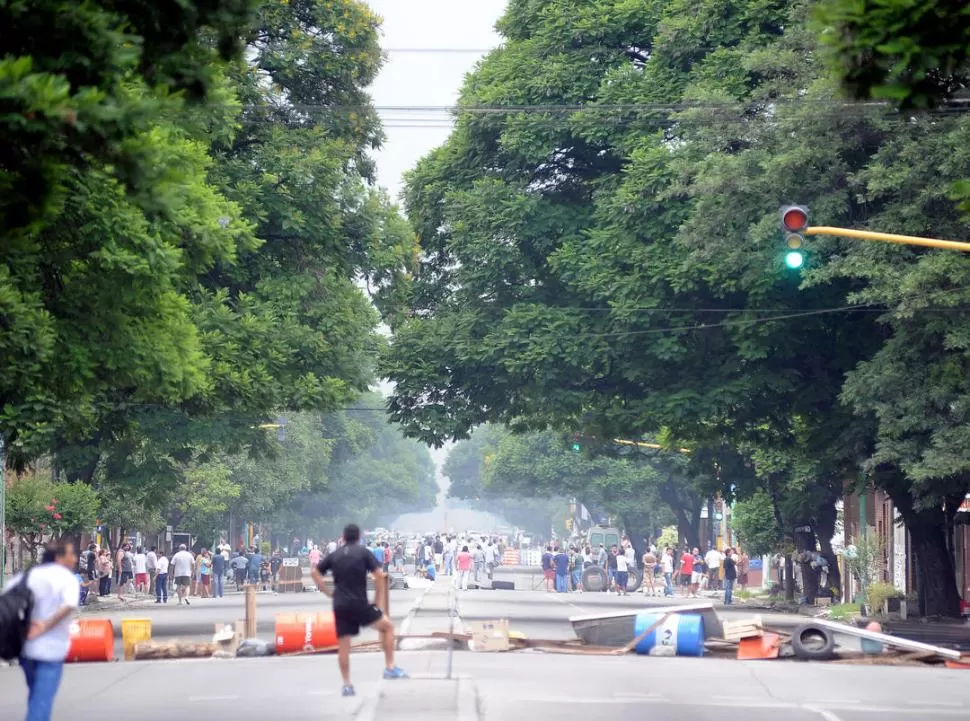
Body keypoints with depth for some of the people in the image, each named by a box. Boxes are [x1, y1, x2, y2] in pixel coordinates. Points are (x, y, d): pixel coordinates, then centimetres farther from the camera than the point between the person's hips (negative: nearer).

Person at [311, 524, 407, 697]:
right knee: (388, 626, 13)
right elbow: (379, 575, -8)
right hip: (359, 604, -4)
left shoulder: (334, 556, 12)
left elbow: (315, 572, 12)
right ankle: (390, 668, 7)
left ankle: (347, 684, 7)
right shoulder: (363, 552, 0)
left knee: (343, 645, 8)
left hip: (340, 606, 4)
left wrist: (328, 591, 12)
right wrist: (379, 598, 2)